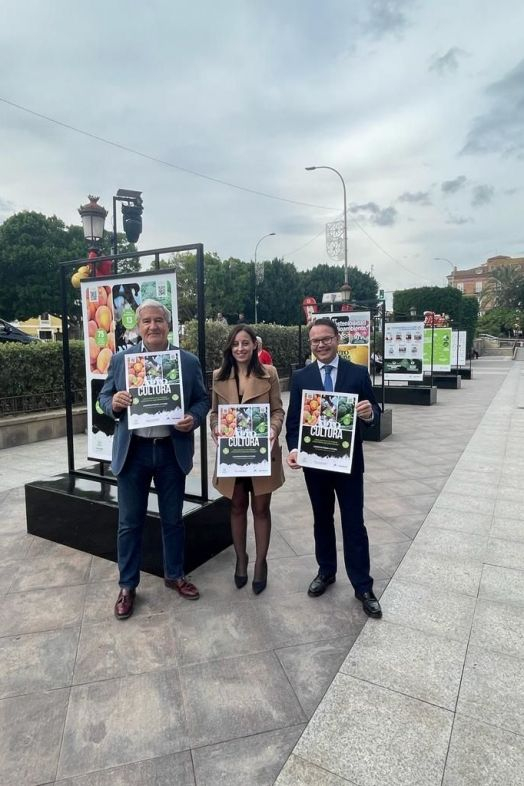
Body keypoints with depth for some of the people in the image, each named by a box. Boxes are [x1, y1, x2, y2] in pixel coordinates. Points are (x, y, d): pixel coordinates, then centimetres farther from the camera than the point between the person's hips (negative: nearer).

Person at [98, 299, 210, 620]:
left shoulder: (189, 361, 1)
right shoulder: (120, 359, 2)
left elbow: (202, 399, 5)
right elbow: (104, 396, 7)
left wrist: (193, 418, -16)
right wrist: (114, 403, -16)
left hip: (172, 450, 0)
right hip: (133, 451, 0)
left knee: (173, 519, 15)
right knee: (130, 522, 10)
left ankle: (175, 575, 35)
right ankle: (128, 585, 28)